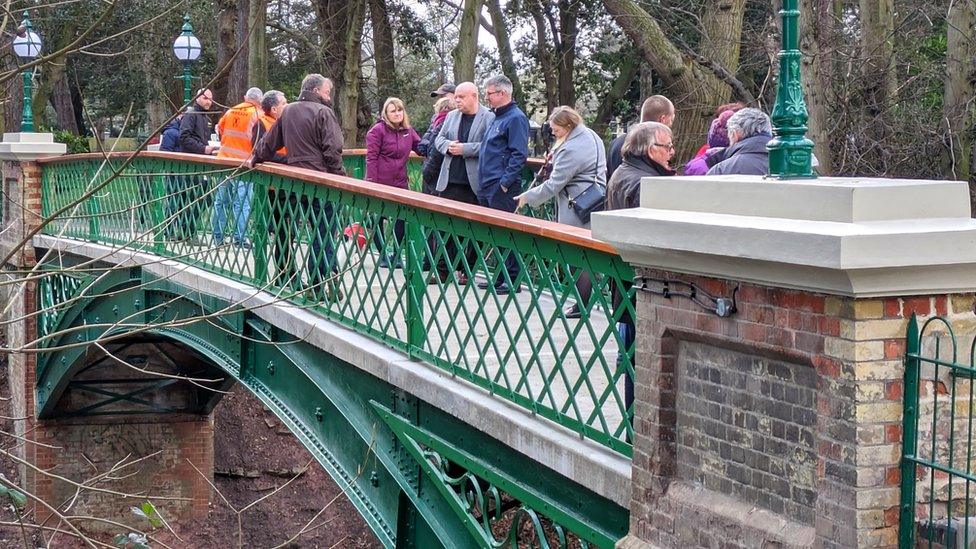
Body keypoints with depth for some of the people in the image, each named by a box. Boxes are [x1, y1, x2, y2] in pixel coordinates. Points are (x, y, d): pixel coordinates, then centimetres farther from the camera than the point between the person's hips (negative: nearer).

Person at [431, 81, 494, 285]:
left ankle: (468, 271, 12)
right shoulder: (452, 116, 14)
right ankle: (443, 269, 9)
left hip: (474, 183, -5)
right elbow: (439, 139, 16)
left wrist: (465, 149, -18)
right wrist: (448, 145, -6)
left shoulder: (489, 118, -5)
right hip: (450, 181, 5)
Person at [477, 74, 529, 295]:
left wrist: (505, 181, -21)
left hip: (503, 188, -10)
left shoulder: (516, 118, -11)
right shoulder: (497, 117, 19)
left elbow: (519, 154, -17)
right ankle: (501, 278, 18)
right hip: (488, 186, 10)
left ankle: (512, 281, -1)